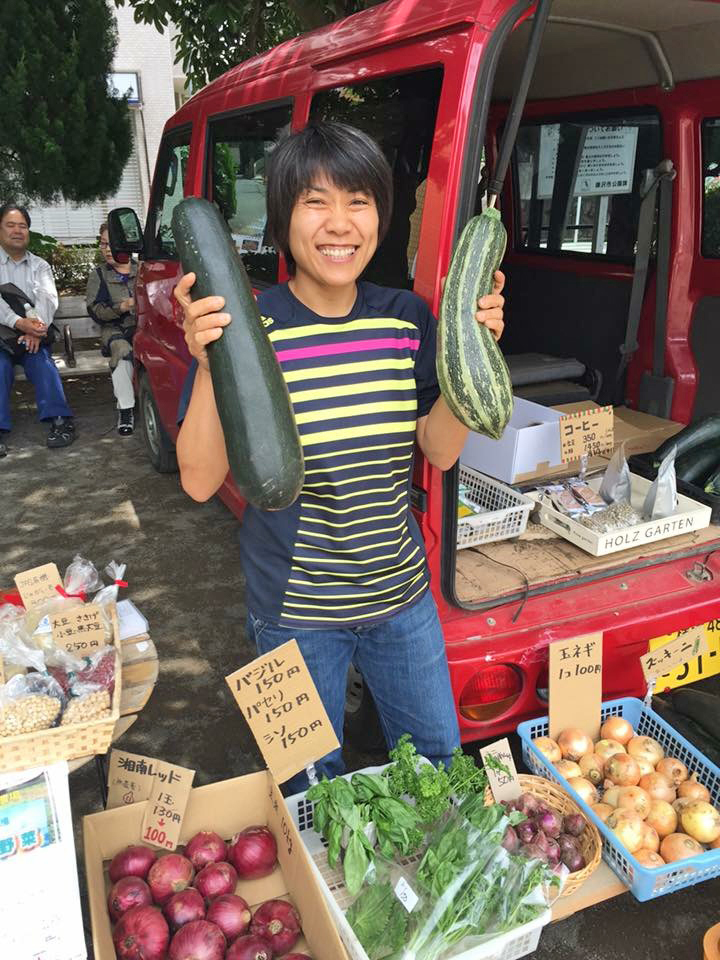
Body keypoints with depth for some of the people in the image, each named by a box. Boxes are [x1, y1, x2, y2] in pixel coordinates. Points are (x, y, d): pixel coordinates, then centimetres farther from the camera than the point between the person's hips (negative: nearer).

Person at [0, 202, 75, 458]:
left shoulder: (39, 265, 13)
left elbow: (47, 298, -6)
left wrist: (36, 326, -28)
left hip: (31, 335, 1)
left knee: (40, 358, -29)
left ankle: (59, 420, -37)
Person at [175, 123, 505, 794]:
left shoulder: (405, 318, -4)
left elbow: (441, 451, -3)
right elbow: (200, 481, -19)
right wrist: (209, 364, -32)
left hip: (401, 593, 4)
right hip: (295, 610, -3)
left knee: (438, 759, 24)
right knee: (314, 787, 20)